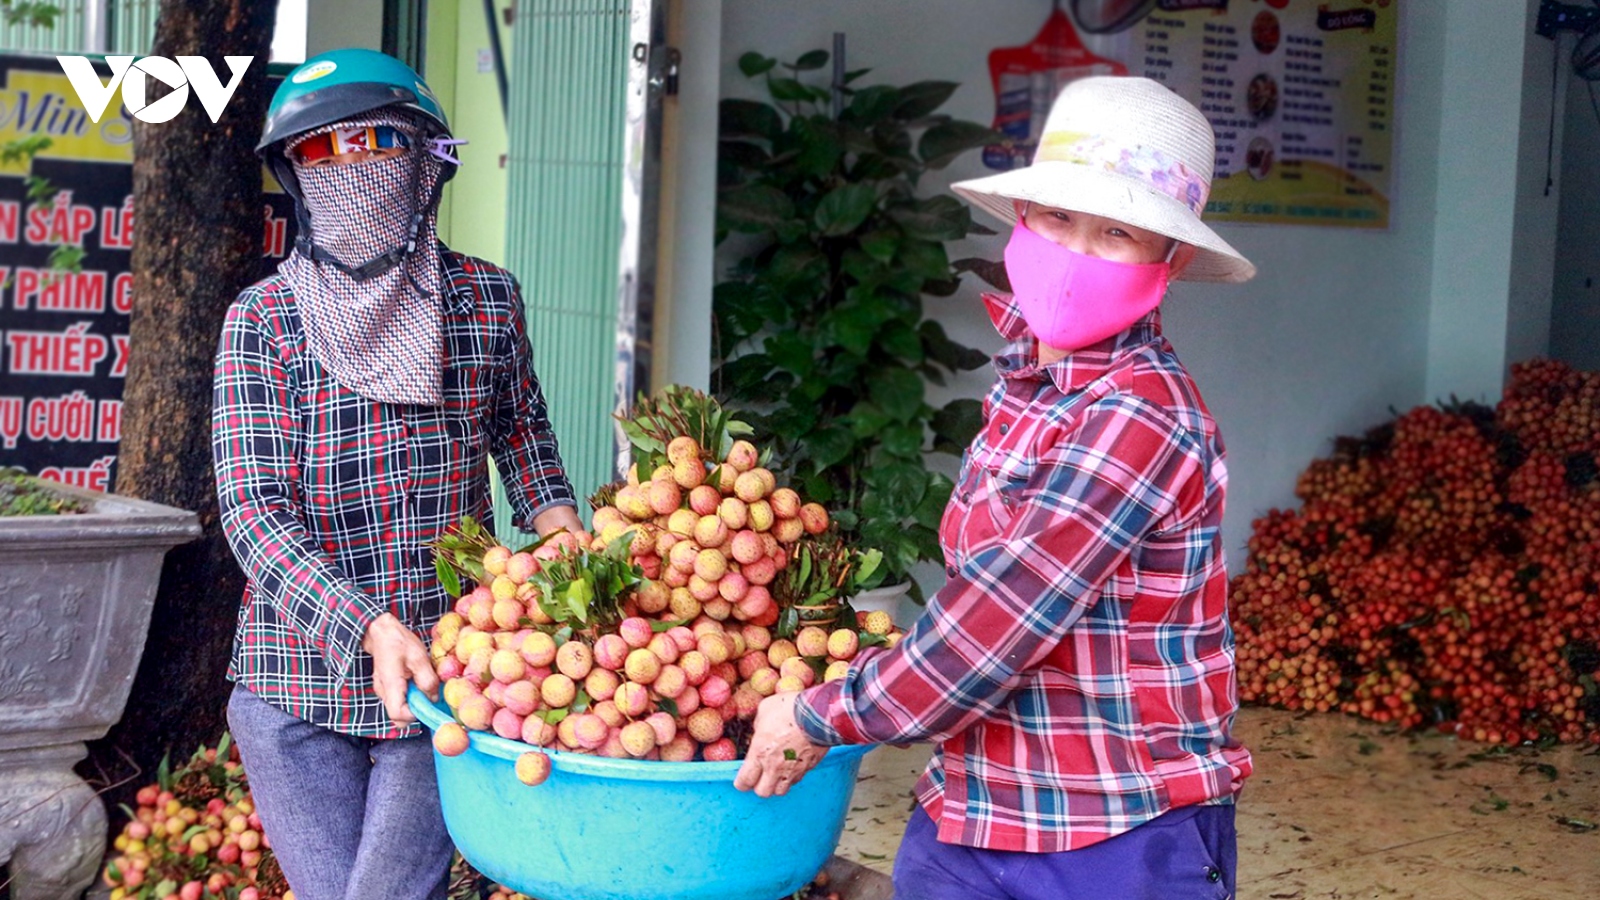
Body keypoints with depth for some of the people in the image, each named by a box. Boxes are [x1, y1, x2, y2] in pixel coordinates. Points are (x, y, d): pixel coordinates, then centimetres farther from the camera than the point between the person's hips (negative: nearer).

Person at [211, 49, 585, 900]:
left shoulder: (486, 298, 5)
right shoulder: (260, 320, -3)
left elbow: (521, 426, 22)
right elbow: (251, 511, -10)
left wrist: (559, 524, 2)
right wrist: (370, 628, -24)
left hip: (448, 678, 1)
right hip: (299, 683, 0)